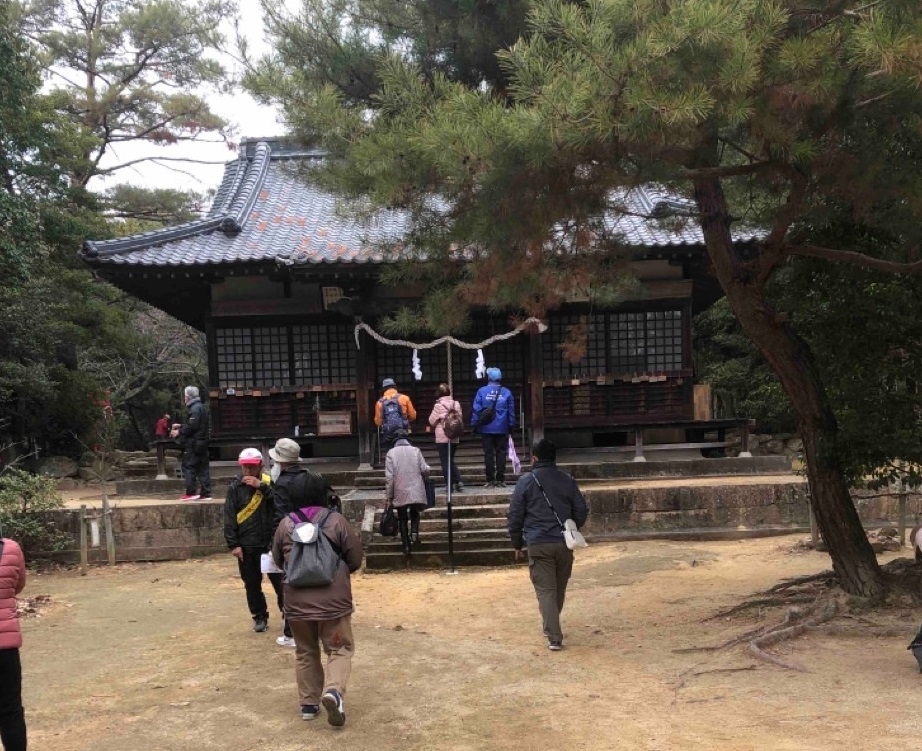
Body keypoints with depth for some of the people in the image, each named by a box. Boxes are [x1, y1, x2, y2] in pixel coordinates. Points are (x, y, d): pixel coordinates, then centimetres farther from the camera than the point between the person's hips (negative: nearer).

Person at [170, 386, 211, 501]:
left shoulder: (194, 408, -13)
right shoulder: (201, 407, 17)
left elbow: (192, 426, -21)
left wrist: (179, 432, -10)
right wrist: (180, 427, 20)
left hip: (193, 443, -10)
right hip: (202, 443, 10)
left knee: (188, 466, -4)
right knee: (203, 468, 8)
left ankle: (191, 492, -6)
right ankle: (206, 493, 8)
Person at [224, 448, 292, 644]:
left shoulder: (270, 482, -1)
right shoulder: (235, 487, 0)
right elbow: (229, 518, -1)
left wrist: (262, 486, -22)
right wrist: (233, 544, -6)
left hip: (270, 542, -1)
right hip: (246, 545, 1)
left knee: (280, 582, 3)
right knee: (252, 584, 11)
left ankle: (287, 615, 16)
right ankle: (260, 617, 25)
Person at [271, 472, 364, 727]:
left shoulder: (286, 524, 4)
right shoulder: (336, 520, -4)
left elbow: (277, 560, 16)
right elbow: (356, 558, 0)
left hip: (297, 599, 3)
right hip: (332, 597, -3)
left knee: (305, 652, 18)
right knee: (340, 649, 7)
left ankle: (308, 703, 20)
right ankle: (333, 691, -16)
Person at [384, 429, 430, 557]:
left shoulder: (391, 453, -1)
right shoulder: (415, 450, 2)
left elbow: (389, 477, -5)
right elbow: (424, 469, -2)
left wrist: (388, 496, 0)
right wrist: (425, 478, 22)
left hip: (400, 493, -1)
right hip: (416, 491, 1)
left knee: (402, 519, 11)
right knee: (414, 514, 20)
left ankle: (406, 546, 11)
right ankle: (414, 532, -4)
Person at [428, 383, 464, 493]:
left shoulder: (438, 405, -11)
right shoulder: (456, 404, 0)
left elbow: (432, 421, -4)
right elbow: (460, 419, 7)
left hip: (442, 437, -4)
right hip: (454, 437, 4)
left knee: (445, 462, 3)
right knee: (451, 460, 17)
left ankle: (449, 485, 0)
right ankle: (458, 481, 2)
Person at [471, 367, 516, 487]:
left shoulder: (481, 391, -3)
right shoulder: (506, 392, 1)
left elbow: (476, 409, -4)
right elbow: (511, 411, 3)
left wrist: (474, 425, 3)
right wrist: (511, 426, 10)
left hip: (486, 429, -1)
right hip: (502, 429, 1)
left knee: (488, 454, 4)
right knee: (501, 453, 5)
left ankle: (490, 480, 4)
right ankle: (500, 480, 4)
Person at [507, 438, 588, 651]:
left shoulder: (526, 481, -3)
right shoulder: (568, 480, 5)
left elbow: (514, 515, -3)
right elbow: (582, 512, 8)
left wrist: (517, 543, 8)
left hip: (538, 544, -3)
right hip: (564, 543, 4)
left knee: (545, 590, 0)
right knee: (559, 589, 19)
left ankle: (554, 638, -7)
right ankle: (550, 625, 37)